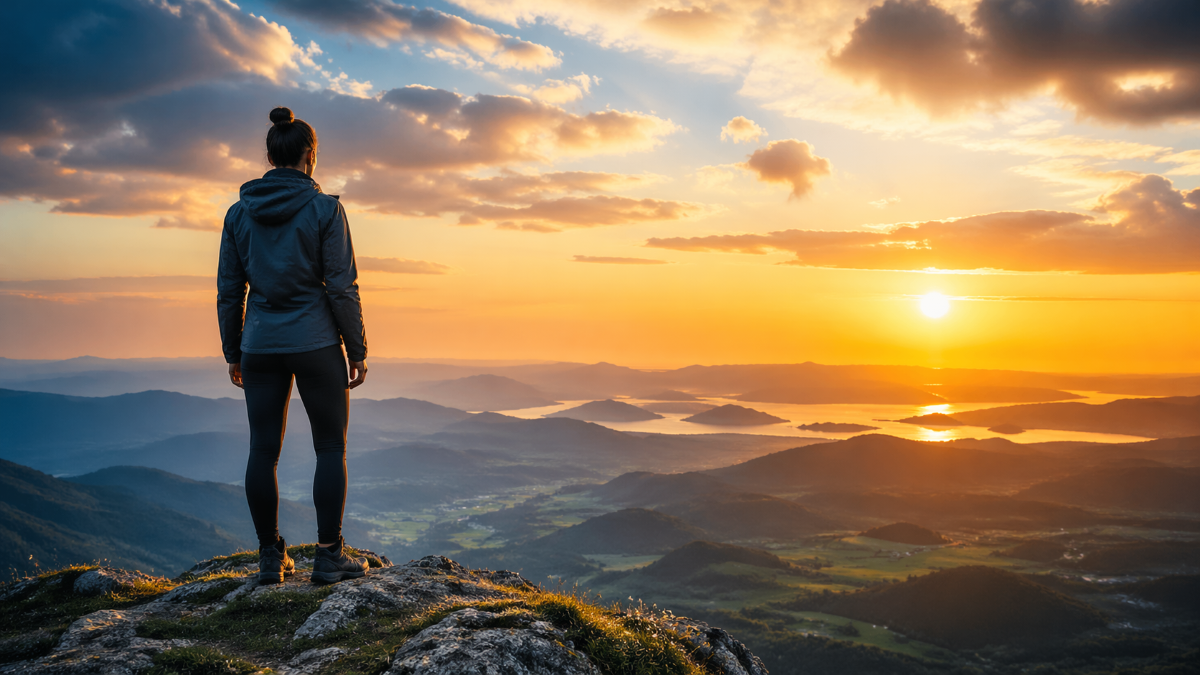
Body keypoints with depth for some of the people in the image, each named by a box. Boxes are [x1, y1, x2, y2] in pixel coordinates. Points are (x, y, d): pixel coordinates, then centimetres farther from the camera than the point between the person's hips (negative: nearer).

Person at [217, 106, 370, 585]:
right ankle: (329, 557, 6)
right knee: (331, 450, 7)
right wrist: (358, 350, -3)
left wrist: (233, 353, 14)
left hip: (261, 346, 4)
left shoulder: (239, 212, 3)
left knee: (264, 451, 9)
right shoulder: (324, 209, -9)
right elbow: (341, 288, -11)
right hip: (316, 344, -4)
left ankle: (271, 558, 16)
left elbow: (229, 290, 5)